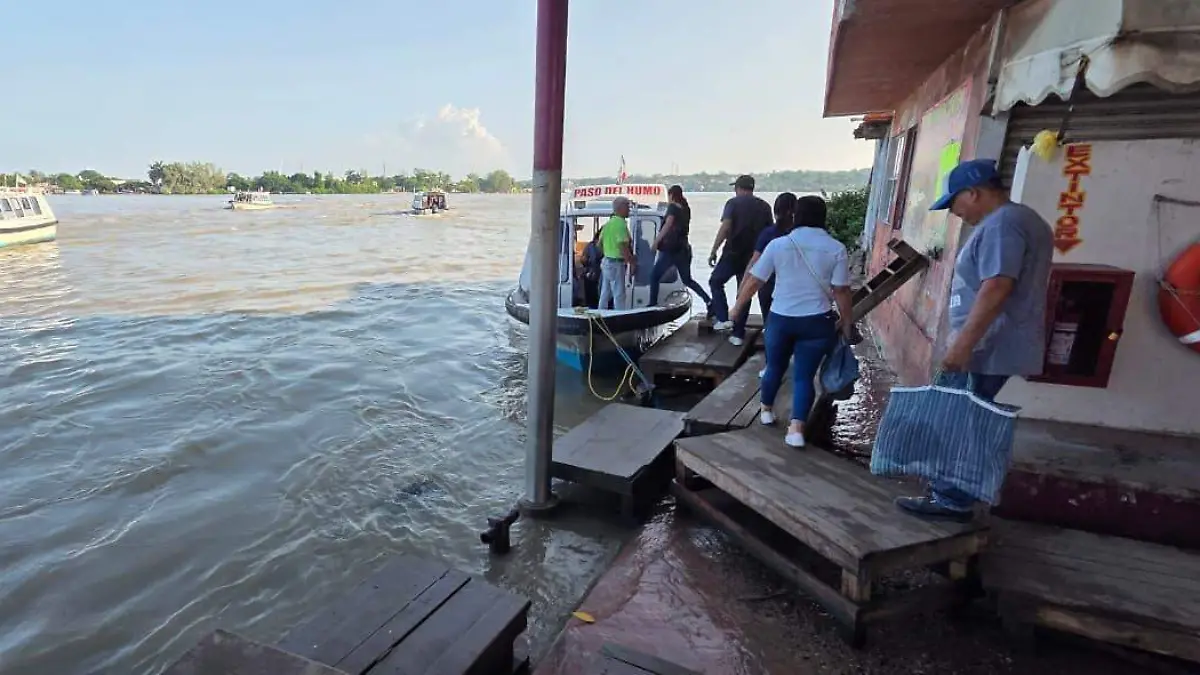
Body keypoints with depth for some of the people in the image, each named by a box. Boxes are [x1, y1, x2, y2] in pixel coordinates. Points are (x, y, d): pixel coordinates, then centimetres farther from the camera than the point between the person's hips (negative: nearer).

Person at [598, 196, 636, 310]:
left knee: (605, 294, 15)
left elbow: (600, 244, 19)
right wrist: (632, 263, -16)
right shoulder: (621, 223, -17)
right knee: (619, 295, -5)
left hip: (606, 262, 10)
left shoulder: (609, 223, 13)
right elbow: (623, 247, -23)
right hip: (616, 264, -10)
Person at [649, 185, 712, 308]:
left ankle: (652, 305, -1)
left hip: (670, 249, -8)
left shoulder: (673, 207, -7)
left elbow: (667, 225, -21)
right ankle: (709, 301, 1)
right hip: (684, 249, 8)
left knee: (654, 277, 4)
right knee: (687, 280, 15)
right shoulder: (686, 209, 14)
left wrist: (656, 241, -24)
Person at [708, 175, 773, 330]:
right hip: (754, 256, 4)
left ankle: (723, 319, -1)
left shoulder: (733, 203, -3)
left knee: (716, 282, 12)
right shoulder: (764, 206, 10)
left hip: (733, 253, -4)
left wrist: (713, 251, -14)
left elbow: (725, 228, -15)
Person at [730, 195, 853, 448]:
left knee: (775, 366, 21)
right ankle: (797, 428, -4)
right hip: (816, 322, -1)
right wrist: (846, 321, 5)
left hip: (780, 319, 1)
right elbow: (841, 290, -7)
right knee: (804, 375, 5)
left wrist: (737, 307, 11)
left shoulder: (778, 245, -3)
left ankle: (766, 409, 39)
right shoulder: (836, 249, -5)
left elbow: (754, 281, -1)